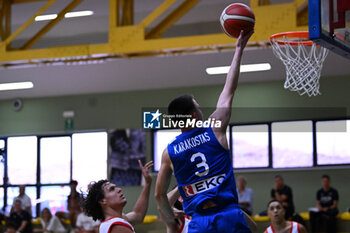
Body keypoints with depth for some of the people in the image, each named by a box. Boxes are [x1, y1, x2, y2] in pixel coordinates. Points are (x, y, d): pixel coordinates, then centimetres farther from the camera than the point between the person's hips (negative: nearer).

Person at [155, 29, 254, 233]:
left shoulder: (169, 152, 6)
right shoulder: (215, 130, 1)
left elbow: (159, 195, 13)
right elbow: (229, 90, 9)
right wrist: (239, 48, 17)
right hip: (229, 216, -2)